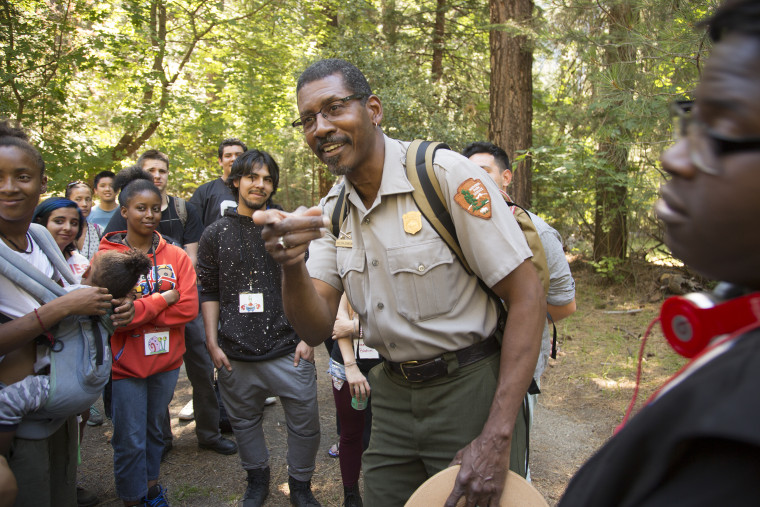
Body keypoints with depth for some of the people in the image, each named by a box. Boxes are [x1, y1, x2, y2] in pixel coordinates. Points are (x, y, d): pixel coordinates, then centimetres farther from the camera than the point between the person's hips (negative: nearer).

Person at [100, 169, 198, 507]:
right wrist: (164, 299, -14)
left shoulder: (176, 257, 1)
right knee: (130, 440, 5)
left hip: (167, 360, 3)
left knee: (155, 429, 20)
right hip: (126, 363, -3)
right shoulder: (106, 257, -8)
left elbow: (189, 308, -9)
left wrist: (139, 310, -17)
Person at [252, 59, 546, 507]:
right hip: (393, 395, 6)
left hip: (469, 388, -5)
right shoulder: (332, 212, 3)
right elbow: (317, 329, -4)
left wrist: (497, 439, -21)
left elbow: (528, 296, -19)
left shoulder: (445, 173, -18)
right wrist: (292, 266, -26)